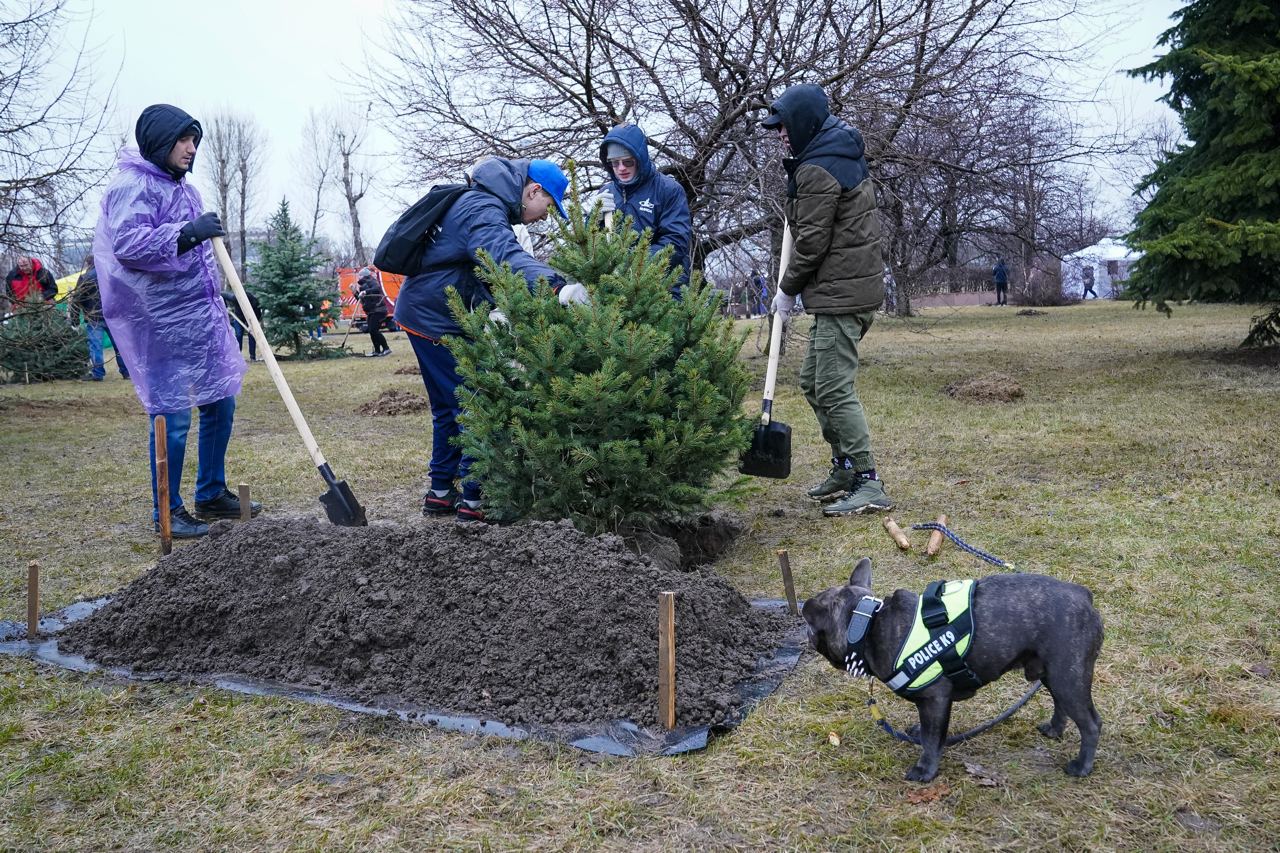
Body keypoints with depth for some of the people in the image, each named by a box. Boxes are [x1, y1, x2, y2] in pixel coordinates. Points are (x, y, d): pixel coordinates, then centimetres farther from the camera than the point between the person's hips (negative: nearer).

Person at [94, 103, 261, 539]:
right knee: (173, 414, -6)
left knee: (220, 403, 11)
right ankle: (168, 512, 6)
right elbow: (126, 243, -23)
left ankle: (212, 495, 25)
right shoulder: (133, 185, -9)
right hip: (162, 320, -9)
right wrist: (186, 234, -32)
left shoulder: (182, 187, 19)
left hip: (202, 316, 9)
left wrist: (217, 305, 30)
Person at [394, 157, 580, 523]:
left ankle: (440, 493, 23)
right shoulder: (484, 210, -20)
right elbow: (506, 256, -40)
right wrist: (556, 285, -56)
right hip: (436, 320, -10)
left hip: (424, 314, 10)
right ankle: (474, 499, -2)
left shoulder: (482, 203, 15)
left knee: (449, 407, 16)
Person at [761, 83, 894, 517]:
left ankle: (869, 484, -7)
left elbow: (812, 241, -16)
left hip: (840, 293, -11)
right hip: (854, 285, 11)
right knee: (813, 381, 17)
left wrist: (788, 290, -5)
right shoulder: (844, 153, 17)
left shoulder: (817, 170, -15)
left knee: (835, 390, -10)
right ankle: (844, 466, 25)